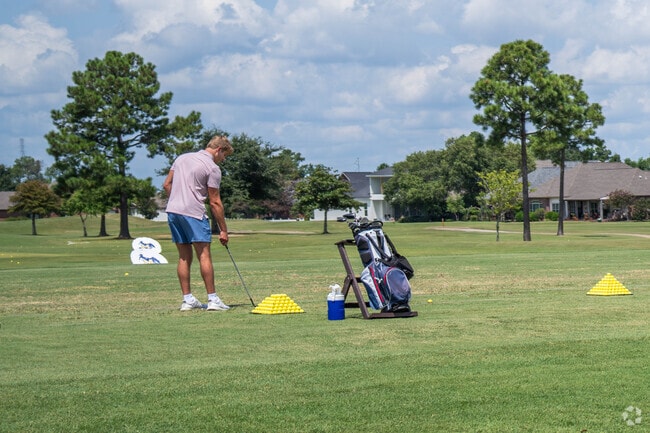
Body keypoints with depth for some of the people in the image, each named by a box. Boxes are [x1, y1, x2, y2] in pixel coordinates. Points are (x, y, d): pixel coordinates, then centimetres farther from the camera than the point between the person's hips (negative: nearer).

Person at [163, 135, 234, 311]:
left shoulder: (182, 158, 16)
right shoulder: (213, 168, -5)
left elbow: (167, 185, 16)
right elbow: (215, 202, -6)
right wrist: (223, 230, -1)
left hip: (172, 210, 7)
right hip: (193, 213, -7)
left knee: (184, 257, 10)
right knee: (204, 255, -5)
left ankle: (187, 299, 8)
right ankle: (212, 299, -8)